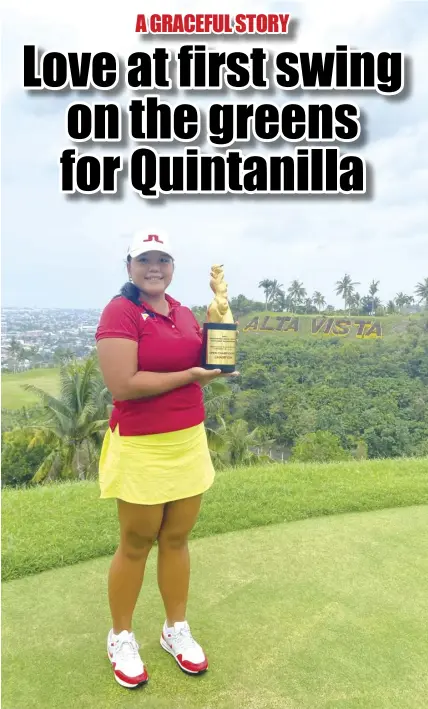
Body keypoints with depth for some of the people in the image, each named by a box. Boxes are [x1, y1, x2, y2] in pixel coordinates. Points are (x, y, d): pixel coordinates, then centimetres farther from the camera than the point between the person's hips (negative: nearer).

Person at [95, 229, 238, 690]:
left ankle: (176, 630, 37)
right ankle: (121, 638, 34)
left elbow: (210, 358, 14)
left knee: (176, 539, 17)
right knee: (135, 545, 11)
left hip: (189, 443, 6)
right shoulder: (119, 312, -13)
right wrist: (189, 376, -16)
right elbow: (122, 385, -23)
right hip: (142, 449, -6)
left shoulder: (182, 312, 8)